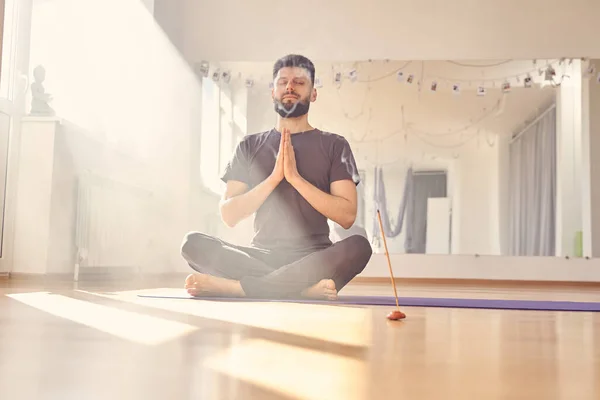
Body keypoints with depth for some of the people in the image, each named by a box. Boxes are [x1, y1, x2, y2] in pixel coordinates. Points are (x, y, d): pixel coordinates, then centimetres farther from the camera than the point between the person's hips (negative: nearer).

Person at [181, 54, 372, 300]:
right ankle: (305, 287, -30)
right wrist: (274, 177, -10)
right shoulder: (250, 146, 12)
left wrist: (295, 177, -13)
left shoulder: (334, 145, 7)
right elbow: (228, 215, 2)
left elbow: (347, 216, -5)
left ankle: (233, 286, -30)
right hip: (261, 258, 2)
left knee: (358, 246, -33)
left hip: (313, 259, -1)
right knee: (193, 243, -24)